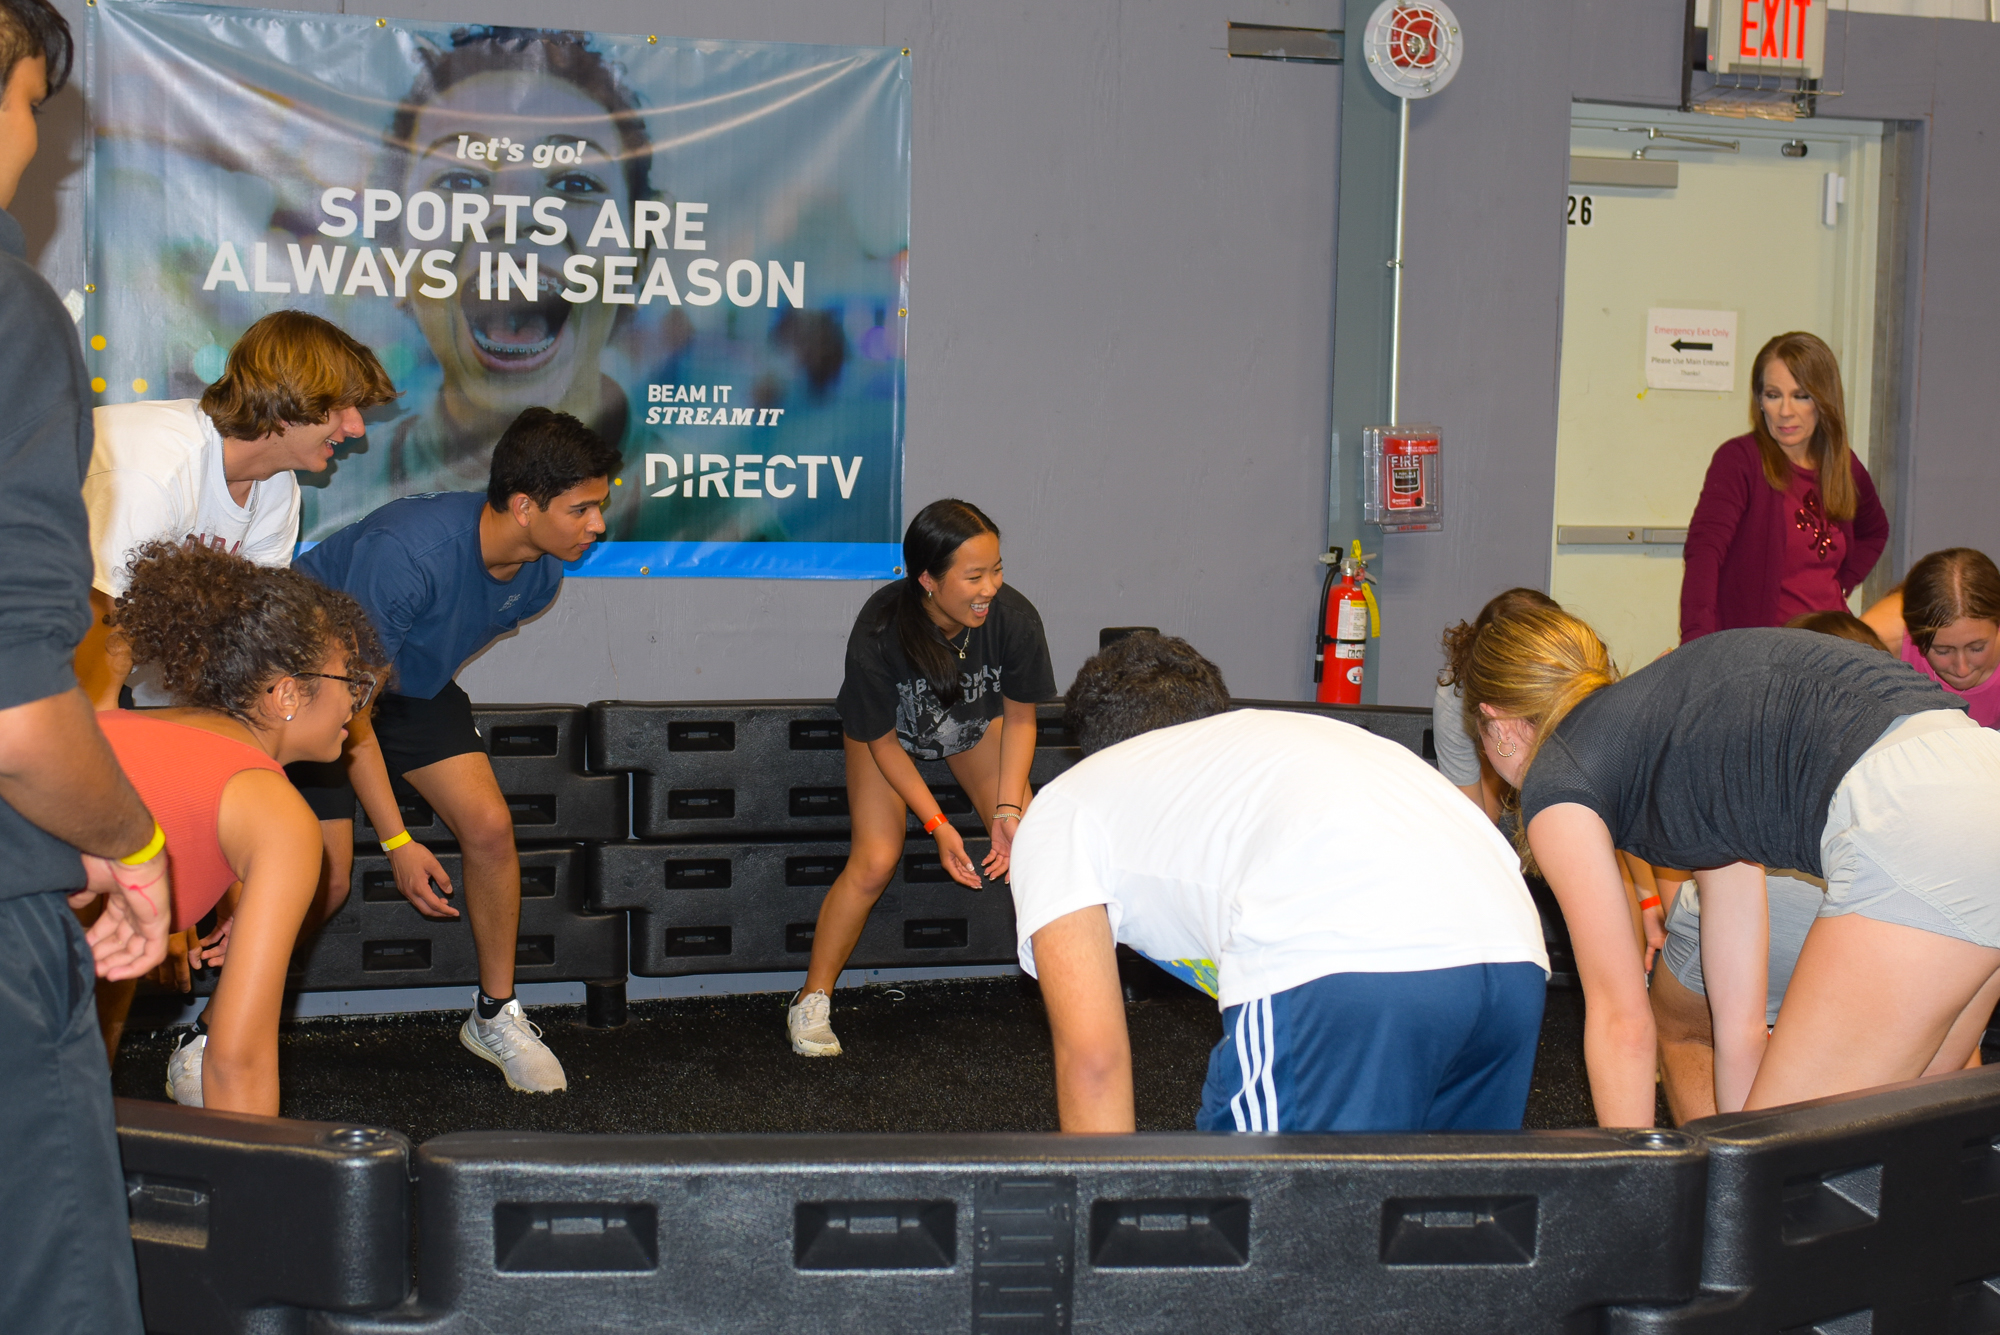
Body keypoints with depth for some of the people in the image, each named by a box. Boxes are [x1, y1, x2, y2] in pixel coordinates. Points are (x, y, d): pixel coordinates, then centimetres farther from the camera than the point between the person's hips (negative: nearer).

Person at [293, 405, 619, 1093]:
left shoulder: (541, 574, -14)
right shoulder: (405, 550, -37)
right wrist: (397, 841, -30)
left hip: (413, 681, 6)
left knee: (489, 827, -9)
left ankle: (496, 1016, 9)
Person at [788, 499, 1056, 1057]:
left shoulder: (1014, 617, -33)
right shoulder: (878, 632, -38)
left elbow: (1019, 717, -14)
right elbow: (882, 740, -22)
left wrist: (1008, 808, -22)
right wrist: (937, 823, -26)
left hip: (976, 724, 2)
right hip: (889, 730, -2)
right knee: (875, 860, -17)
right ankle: (812, 1002, 1)